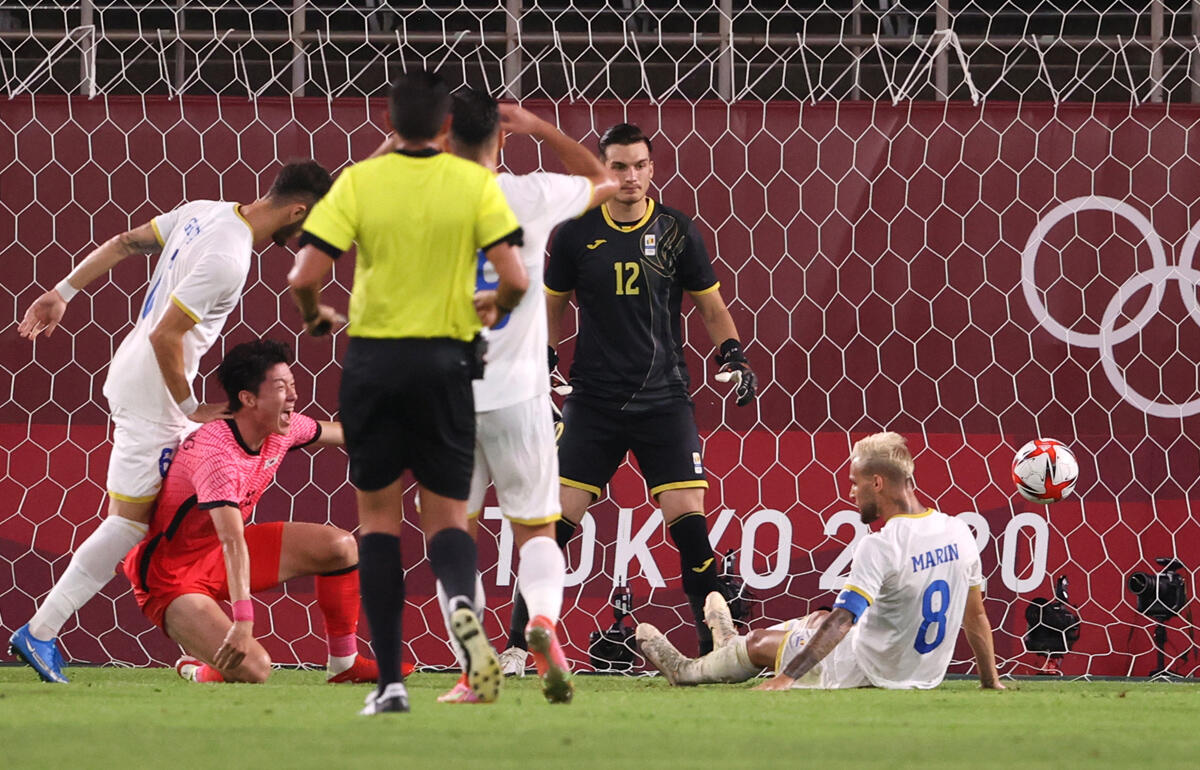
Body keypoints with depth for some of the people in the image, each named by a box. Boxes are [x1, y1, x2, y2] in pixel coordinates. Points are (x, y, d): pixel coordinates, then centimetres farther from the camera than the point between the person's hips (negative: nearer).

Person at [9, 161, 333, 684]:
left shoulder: (205, 212, 3)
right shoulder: (228, 258, -24)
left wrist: (64, 293, 18)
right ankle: (39, 634, -4)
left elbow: (124, 243, 11)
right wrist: (189, 409, -13)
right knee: (129, 521, -6)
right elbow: (165, 336, -24)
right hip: (151, 392, -10)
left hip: (133, 375, 10)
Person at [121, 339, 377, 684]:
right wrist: (243, 620, -50)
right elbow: (232, 542, -42)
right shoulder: (218, 454, -32)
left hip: (216, 554, 9)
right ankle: (196, 666, 7)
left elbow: (333, 433, 19)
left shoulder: (282, 429, -5)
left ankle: (344, 665, 13)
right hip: (171, 576, -9)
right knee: (252, 669, -28)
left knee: (340, 546, 1)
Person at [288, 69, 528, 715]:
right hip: (445, 360, 0)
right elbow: (514, 279, -9)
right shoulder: (476, 184, -2)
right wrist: (491, 309, 13)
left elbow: (303, 278, -10)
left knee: (379, 518, 11)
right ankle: (462, 601, -27)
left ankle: (389, 680, 5)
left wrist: (315, 317, 12)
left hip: (372, 359, 0)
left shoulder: (358, 183, -3)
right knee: (447, 517, 9)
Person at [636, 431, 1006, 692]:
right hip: (927, 673, 7)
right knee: (818, 619, 33)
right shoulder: (959, 534, -5)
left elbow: (842, 622, -30)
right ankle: (734, 644, 60)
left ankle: (687, 670, 45)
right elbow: (976, 617, 5)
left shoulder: (881, 546, -26)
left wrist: (785, 678, -28)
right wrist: (990, 680, 17)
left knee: (761, 642, 16)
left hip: (864, 673, -7)